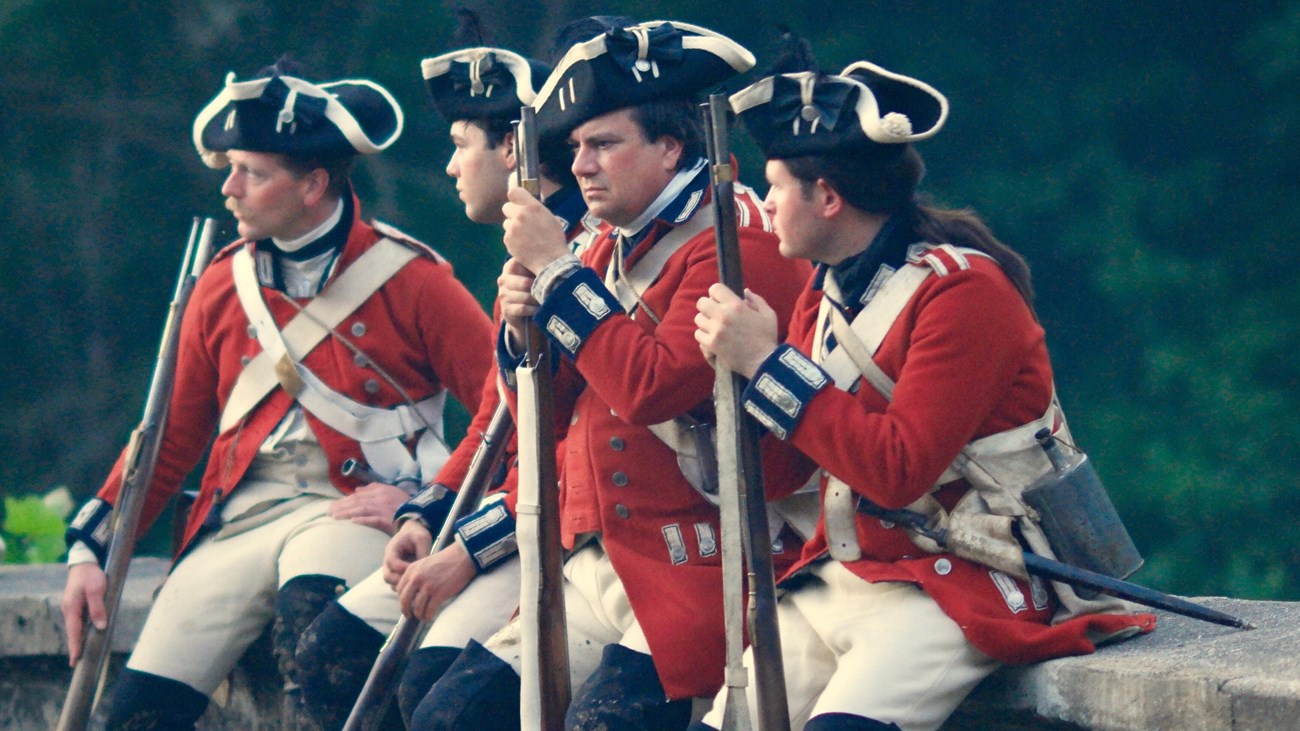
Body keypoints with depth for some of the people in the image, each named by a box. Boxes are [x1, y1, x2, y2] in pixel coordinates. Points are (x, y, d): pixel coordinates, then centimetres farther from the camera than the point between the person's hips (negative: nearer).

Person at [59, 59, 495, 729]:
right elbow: (172, 438, 17)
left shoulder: (407, 278, -3)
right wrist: (92, 548, 11)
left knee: (309, 614, -38)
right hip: (240, 517, 5)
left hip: (353, 511, -5)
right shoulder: (223, 284, 11)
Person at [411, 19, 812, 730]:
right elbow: (549, 416, 18)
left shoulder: (736, 239, -11)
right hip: (596, 560, 9)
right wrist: (525, 330, -2)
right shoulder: (612, 247, 15)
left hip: (695, 566, -9)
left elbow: (652, 389, -23)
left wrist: (558, 271, -16)